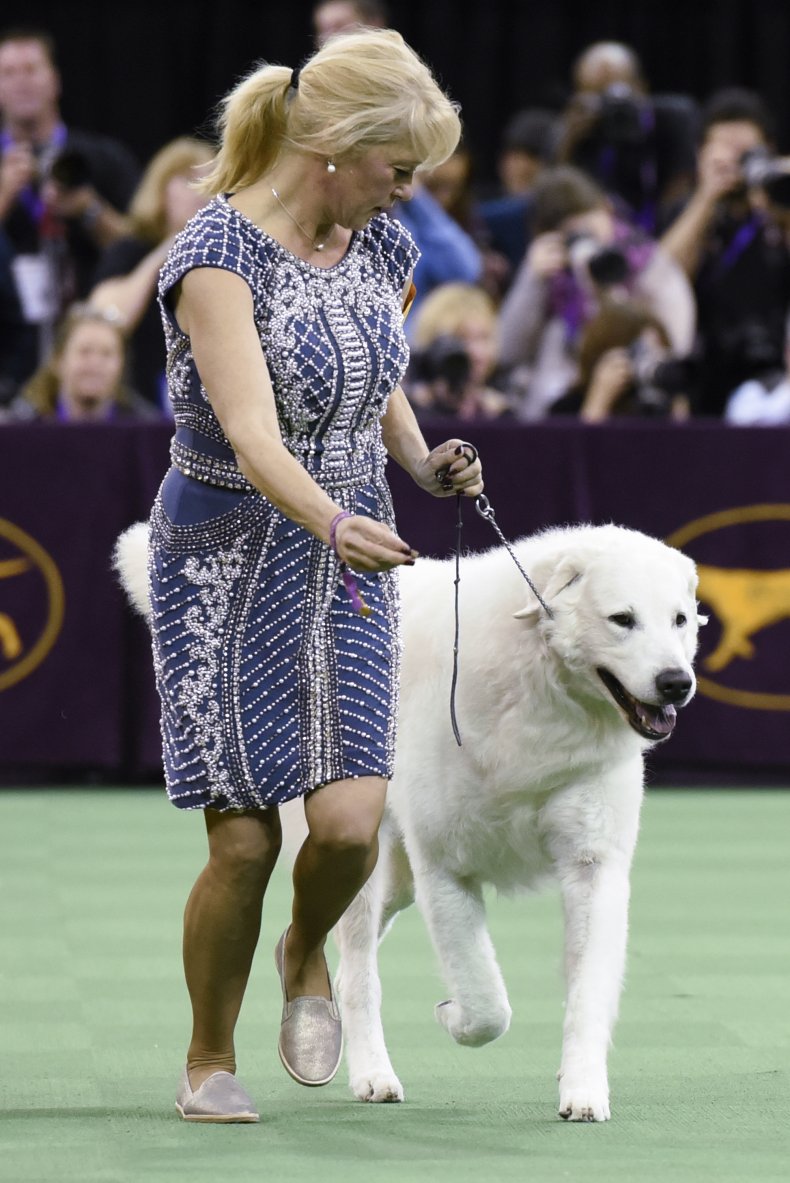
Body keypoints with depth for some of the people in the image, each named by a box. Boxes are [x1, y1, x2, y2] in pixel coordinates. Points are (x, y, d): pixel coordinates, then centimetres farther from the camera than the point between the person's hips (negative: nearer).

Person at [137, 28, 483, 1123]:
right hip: (227, 563, -5)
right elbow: (251, 431, -30)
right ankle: (209, 1061, 18)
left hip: (350, 560, 5)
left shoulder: (384, 249, 3)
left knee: (348, 820, -12)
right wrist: (333, 522, -47)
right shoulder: (218, 254, -18)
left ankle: (308, 953, 22)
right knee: (244, 839, -5)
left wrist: (425, 462, 1)